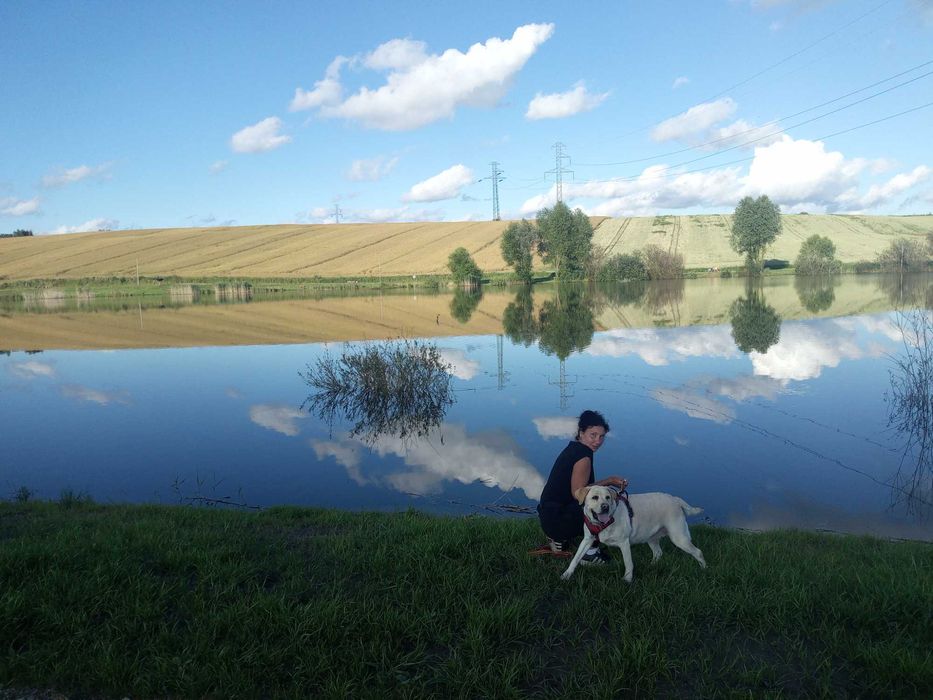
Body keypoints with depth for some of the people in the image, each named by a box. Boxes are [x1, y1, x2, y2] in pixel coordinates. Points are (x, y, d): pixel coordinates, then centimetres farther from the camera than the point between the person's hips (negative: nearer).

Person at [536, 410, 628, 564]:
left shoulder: (573, 447, 10)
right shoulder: (583, 456, -19)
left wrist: (609, 481, 7)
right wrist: (608, 481, -10)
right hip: (556, 520, -10)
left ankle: (559, 539, 17)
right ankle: (590, 554, 2)